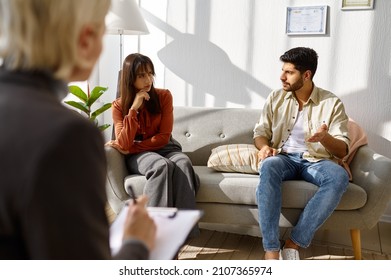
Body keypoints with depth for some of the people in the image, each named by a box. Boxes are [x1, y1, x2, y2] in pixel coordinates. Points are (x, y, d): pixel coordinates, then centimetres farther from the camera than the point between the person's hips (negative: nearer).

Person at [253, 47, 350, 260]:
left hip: (316, 161, 0)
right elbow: (260, 132, 10)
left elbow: (342, 150, -1)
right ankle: (271, 250, -38)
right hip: (284, 158, 1)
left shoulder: (332, 103, 2)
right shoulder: (275, 98, 9)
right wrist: (264, 146, -15)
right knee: (268, 166, -37)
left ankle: (293, 244, -28)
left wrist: (324, 138, -24)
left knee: (339, 177, -35)